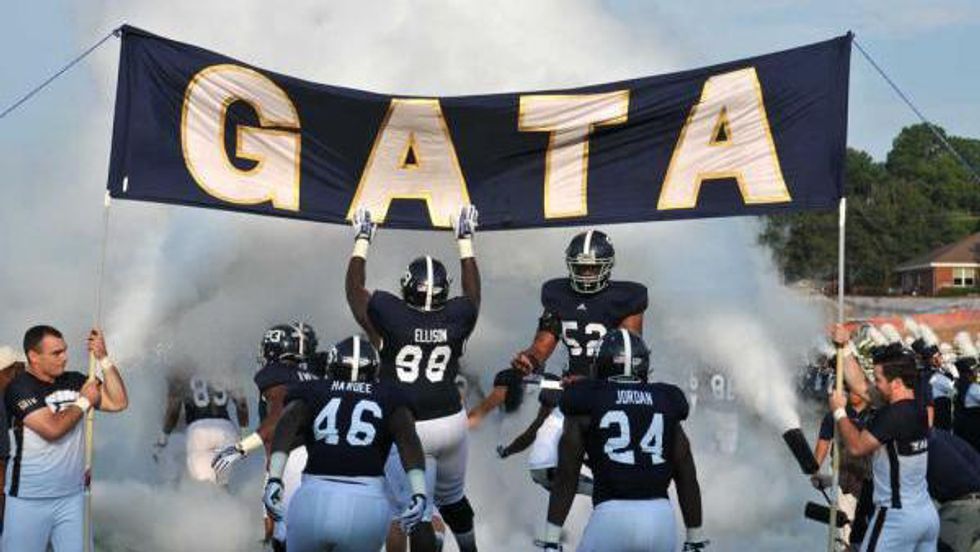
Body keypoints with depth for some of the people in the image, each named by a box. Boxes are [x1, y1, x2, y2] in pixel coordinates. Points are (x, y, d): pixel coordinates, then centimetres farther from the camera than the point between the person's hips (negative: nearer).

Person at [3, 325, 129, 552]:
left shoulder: (74, 381, 4)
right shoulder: (20, 388, -12)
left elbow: (118, 402, 2)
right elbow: (52, 429, -22)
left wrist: (103, 358, -5)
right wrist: (84, 402, -8)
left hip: (72, 496, 5)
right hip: (29, 500, -5)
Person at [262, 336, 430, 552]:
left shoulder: (312, 392, 18)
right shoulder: (389, 397, 17)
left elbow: (288, 423, -3)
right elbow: (407, 437, -2)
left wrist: (274, 478, -15)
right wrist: (420, 492, -13)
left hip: (314, 498, 0)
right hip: (367, 502, 0)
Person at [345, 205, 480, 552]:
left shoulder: (391, 316, -8)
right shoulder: (456, 319, 0)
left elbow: (354, 288, 9)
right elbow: (472, 290, 22)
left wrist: (362, 239, 20)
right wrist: (465, 239, 32)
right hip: (450, 421, 4)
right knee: (452, 496, 26)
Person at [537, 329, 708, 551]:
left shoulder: (587, 402, 7)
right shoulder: (666, 402, 15)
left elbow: (566, 476, 5)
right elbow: (687, 477, 16)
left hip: (612, 515, -3)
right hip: (661, 517, 3)